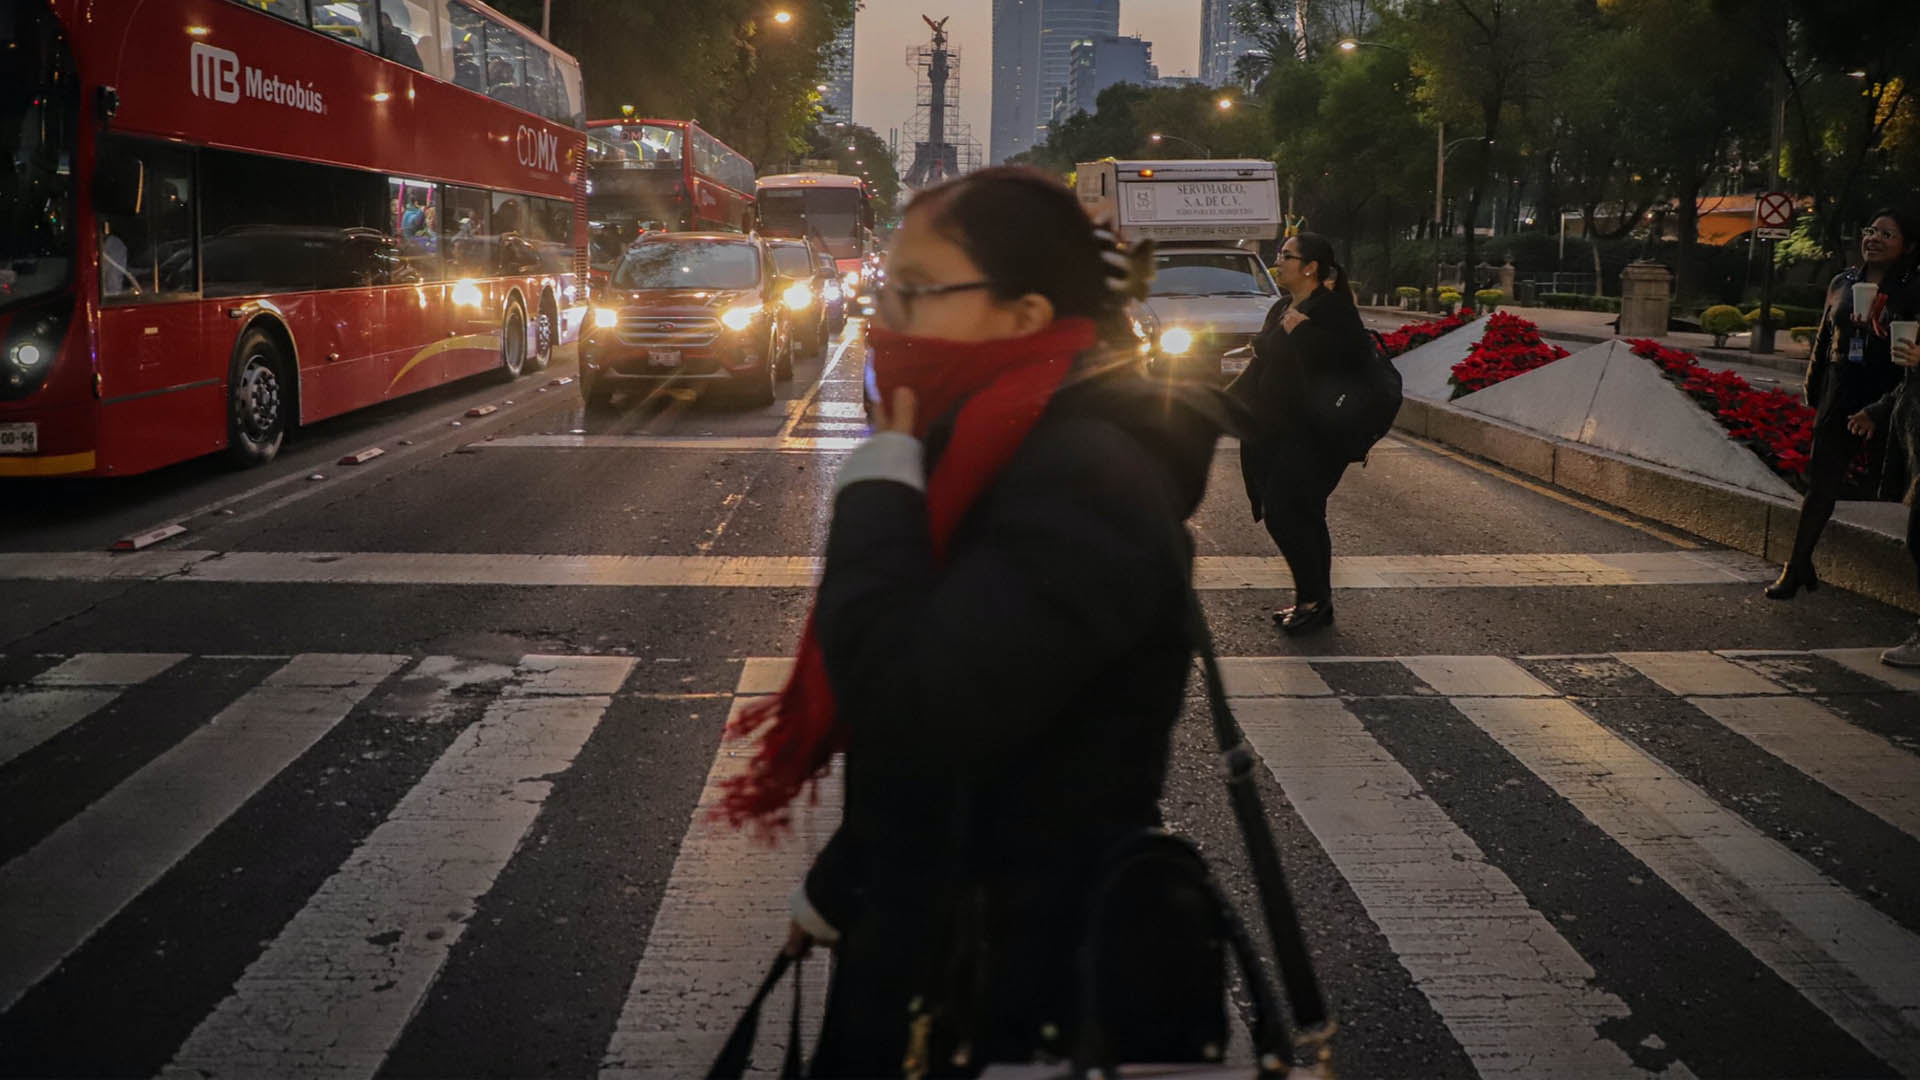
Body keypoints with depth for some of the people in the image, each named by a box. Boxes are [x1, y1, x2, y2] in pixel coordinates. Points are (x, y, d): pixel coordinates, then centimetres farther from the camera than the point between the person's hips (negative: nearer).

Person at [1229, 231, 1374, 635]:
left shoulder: (1332, 309, -11)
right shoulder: (1281, 311, 16)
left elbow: (1354, 355, -25)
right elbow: (1260, 366, 24)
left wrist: (1302, 330, -25)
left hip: (1311, 433, -8)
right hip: (1274, 431, 8)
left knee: (1284, 513, -12)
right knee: (1302, 516, 10)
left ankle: (1313, 598, 0)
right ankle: (1314, 601, 17)